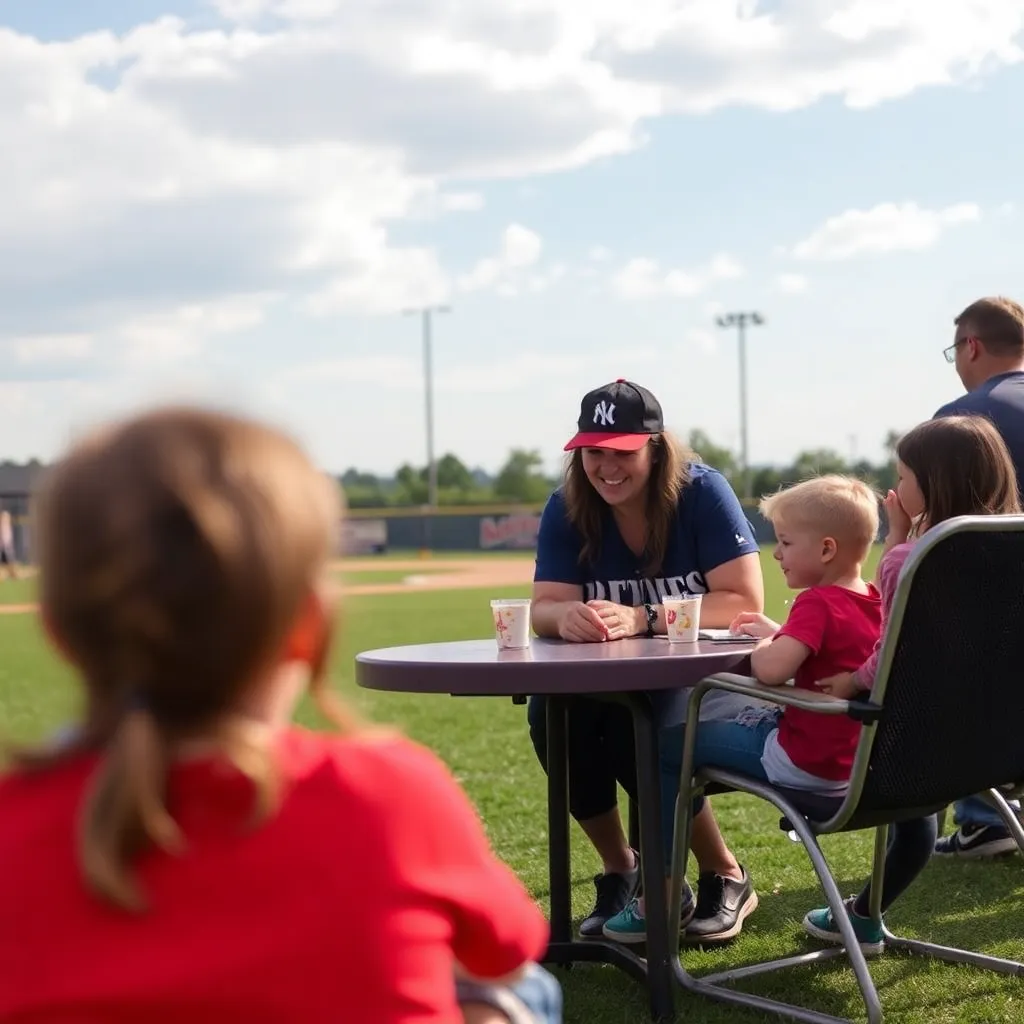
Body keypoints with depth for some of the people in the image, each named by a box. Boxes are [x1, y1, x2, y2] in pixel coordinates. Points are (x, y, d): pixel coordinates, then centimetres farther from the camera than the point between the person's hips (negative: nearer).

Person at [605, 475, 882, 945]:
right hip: (854, 757, 10)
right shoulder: (873, 602, 6)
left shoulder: (817, 603, -21)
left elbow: (771, 669, -33)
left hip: (804, 761, -10)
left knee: (667, 747, 1)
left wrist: (763, 645, -11)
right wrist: (777, 634, 9)